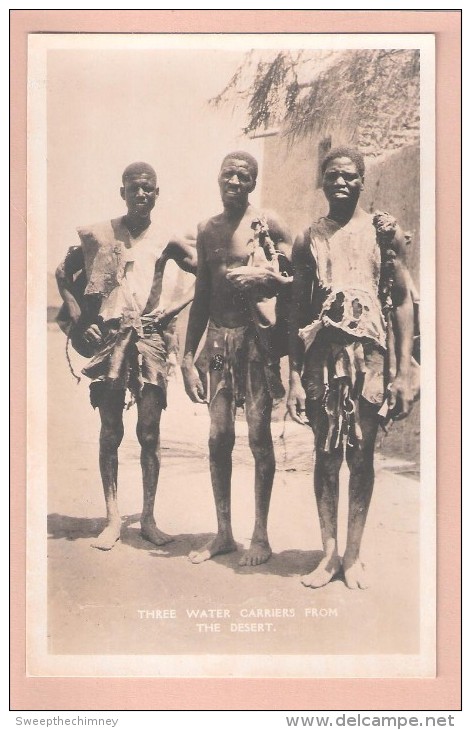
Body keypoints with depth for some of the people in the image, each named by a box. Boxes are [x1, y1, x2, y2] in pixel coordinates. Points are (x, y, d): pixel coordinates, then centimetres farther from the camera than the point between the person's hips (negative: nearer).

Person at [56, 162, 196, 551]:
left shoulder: (167, 241, 4)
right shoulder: (98, 235, 4)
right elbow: (63, 274, 12)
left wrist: (175, 307, -3)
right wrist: (79, 321, 3)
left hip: (150, 339, 0)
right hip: (107, 339, 0)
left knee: (150, 432, 0)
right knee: (110, 432, 3)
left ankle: (149, 518, 10)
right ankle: (113, 519, 10)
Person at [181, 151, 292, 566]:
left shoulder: (268, 224, -2)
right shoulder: (208, 231, 13)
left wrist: (265, 277, -21)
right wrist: (189, 357, 13)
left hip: (257, 336, -5)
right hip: (218, 337, 5)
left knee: (259, 435, -3)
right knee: (219, 437, 5)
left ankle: (261, 535, 9)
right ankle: (224, 533, 16)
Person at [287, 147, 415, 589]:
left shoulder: (383, 230, 4)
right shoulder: (308, 240, 10)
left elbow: (402, 301, 2)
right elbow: (298, 312, 10)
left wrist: (403, 372, -5)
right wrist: (294, 377, 4)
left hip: (370, 352, -2)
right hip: (322, 353, 2)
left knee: (361, 454, 3)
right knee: (326, 454, 5)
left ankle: (353, 554, 12)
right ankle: (329, 553, 14)